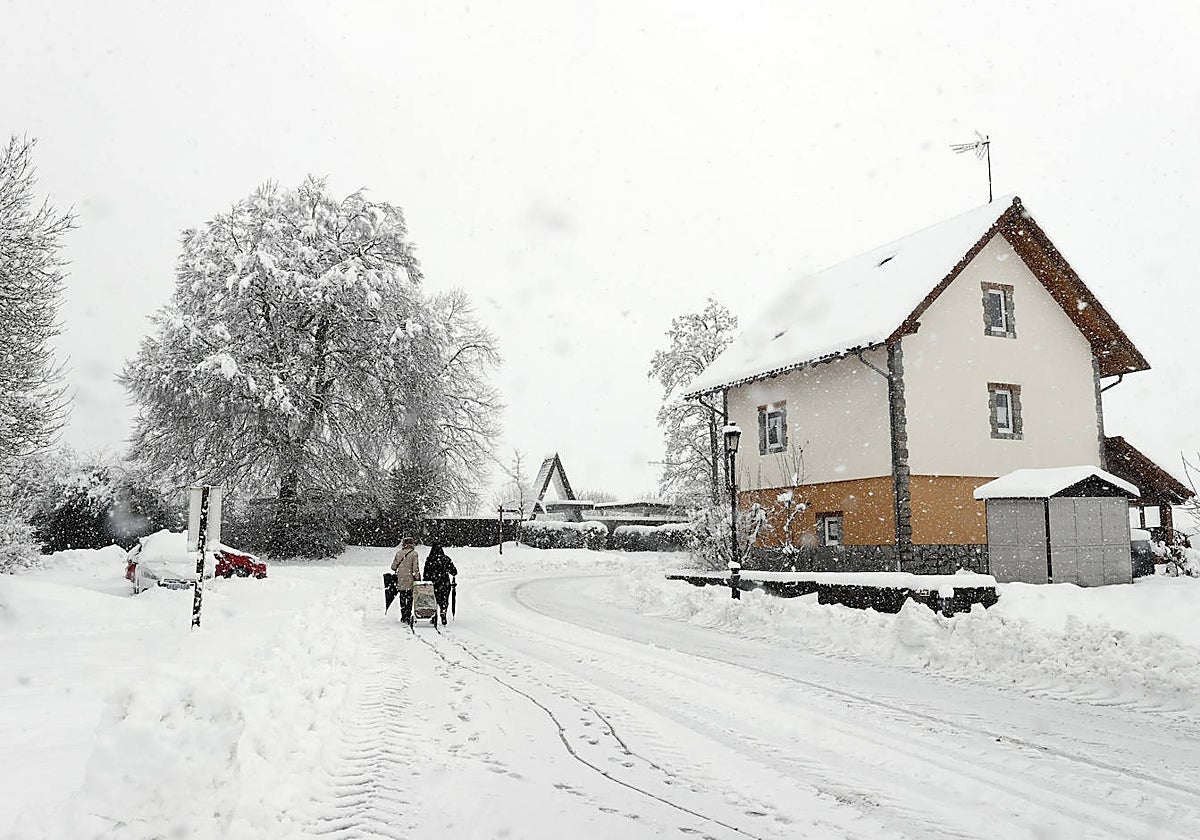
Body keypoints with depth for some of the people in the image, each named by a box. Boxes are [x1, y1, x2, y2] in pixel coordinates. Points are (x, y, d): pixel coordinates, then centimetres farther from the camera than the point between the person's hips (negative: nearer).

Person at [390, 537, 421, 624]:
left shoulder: (398, 553, 3)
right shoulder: (414, 553, -9)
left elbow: (393, 567, 8)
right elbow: (415, 568, -12)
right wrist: (418, 579, -6)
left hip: (400, 580, 4)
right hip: (410, 580, -4)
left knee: (402, 599, 15)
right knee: (409, 599, 4)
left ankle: (403, 617, 21)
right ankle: (408, 617, -1)